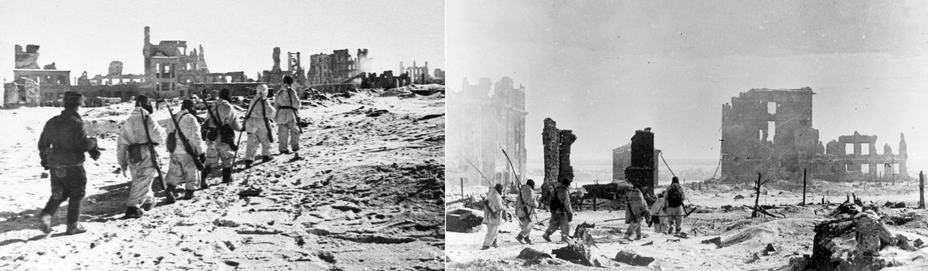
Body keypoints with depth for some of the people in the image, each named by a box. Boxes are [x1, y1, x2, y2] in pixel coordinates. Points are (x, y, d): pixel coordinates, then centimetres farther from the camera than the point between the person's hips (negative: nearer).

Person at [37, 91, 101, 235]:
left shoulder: (52, 122, 7)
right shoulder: (77, 123, -15)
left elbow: (43, 143, 14)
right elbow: (84, 144, -19)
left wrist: (44, 159, 27)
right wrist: (93, 142, 3)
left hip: (55, 165, 6)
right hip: (73, 165, -6)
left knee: (58, 194, 18)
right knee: (76, 195, 9)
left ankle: (46, 215, -5)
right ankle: (73, 225, 12)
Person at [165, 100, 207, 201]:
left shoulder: (172, 119, 8)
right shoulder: (191, 119, -14)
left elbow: (169, 135, 15)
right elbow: (196, 138, -15)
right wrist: (201, 152, -10)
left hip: (174, 151, 6)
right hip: (188, 151, -6)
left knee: (175, 172, 13)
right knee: (191, 172, 10)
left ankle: (170, 188, -6)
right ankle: (189, 192, 16)